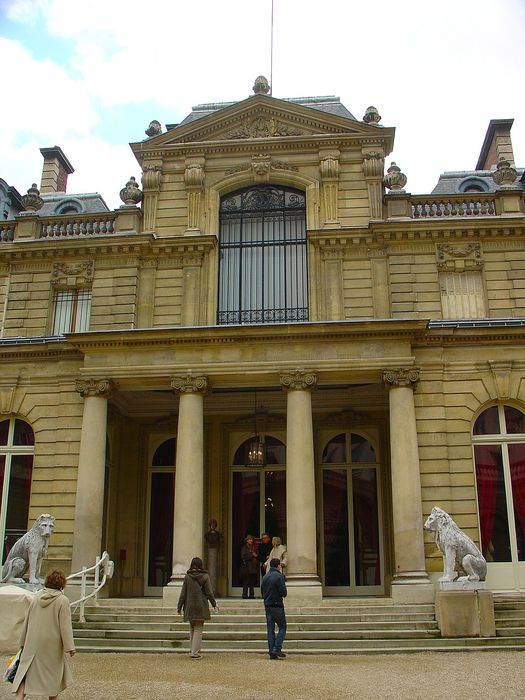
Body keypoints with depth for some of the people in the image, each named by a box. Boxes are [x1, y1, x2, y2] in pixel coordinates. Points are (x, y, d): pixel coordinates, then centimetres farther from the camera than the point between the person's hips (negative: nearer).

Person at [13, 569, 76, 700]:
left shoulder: (36, 597, 4)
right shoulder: (63, 601, -12)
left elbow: (27, 621, 11)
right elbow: (65, 625, -14)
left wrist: (23, 641, 21)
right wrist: (70, 647, -9)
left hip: (33, 642, 4)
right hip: (52, 644, -3)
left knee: (27, 672, 5)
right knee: (54, 671, 14)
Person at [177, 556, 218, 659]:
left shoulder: (187, 577, -2)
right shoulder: (205, 576, -6)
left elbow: (183, 593, -1)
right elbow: (209, 593, -5)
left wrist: (179, 606, 6)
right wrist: (214, 604, 7)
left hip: (190, 606, 2)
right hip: (201, 606, -2)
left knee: (192, 629, 18)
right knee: (198, 629, 4)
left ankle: (192, 650, 22)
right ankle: (195, 652, -1)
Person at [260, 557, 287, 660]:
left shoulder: (265, 576, 10)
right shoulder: (279, 576, -12)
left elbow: (262, 591, 14)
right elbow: (283, 592, -14)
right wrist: (283, 594, 6)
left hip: (267, 606, 6)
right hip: (277, 606, -6)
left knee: (270, 630, 7)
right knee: (282, 627, 4)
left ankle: (271, 652, 5)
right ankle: (277, 648, -7)